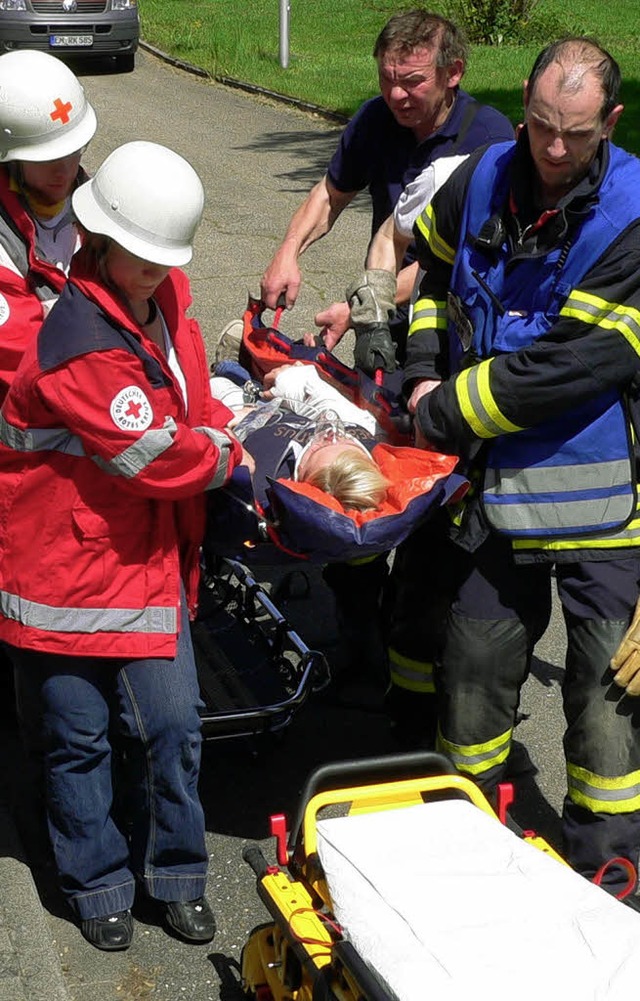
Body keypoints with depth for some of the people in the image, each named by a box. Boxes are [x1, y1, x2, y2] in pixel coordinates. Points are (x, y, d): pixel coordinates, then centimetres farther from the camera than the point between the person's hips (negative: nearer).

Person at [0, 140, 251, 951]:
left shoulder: (160, 294, 2)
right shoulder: (80, 345, -26)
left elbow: (186, 394, 19)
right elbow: (157, 458, -23)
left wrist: (217, 429, 0)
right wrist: (228, 454, -5)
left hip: (147, 559, 7)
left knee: (171, 726, 8)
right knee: (78, 740, 10)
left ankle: (174, 874, 27)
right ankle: (98, 885, 29)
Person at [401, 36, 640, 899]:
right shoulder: (485, 179, 2)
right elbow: (431, 255, 23)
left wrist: (442, 414, -15)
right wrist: (426, 367, 8)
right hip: (497, 479, 5)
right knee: (475, 658, 14)